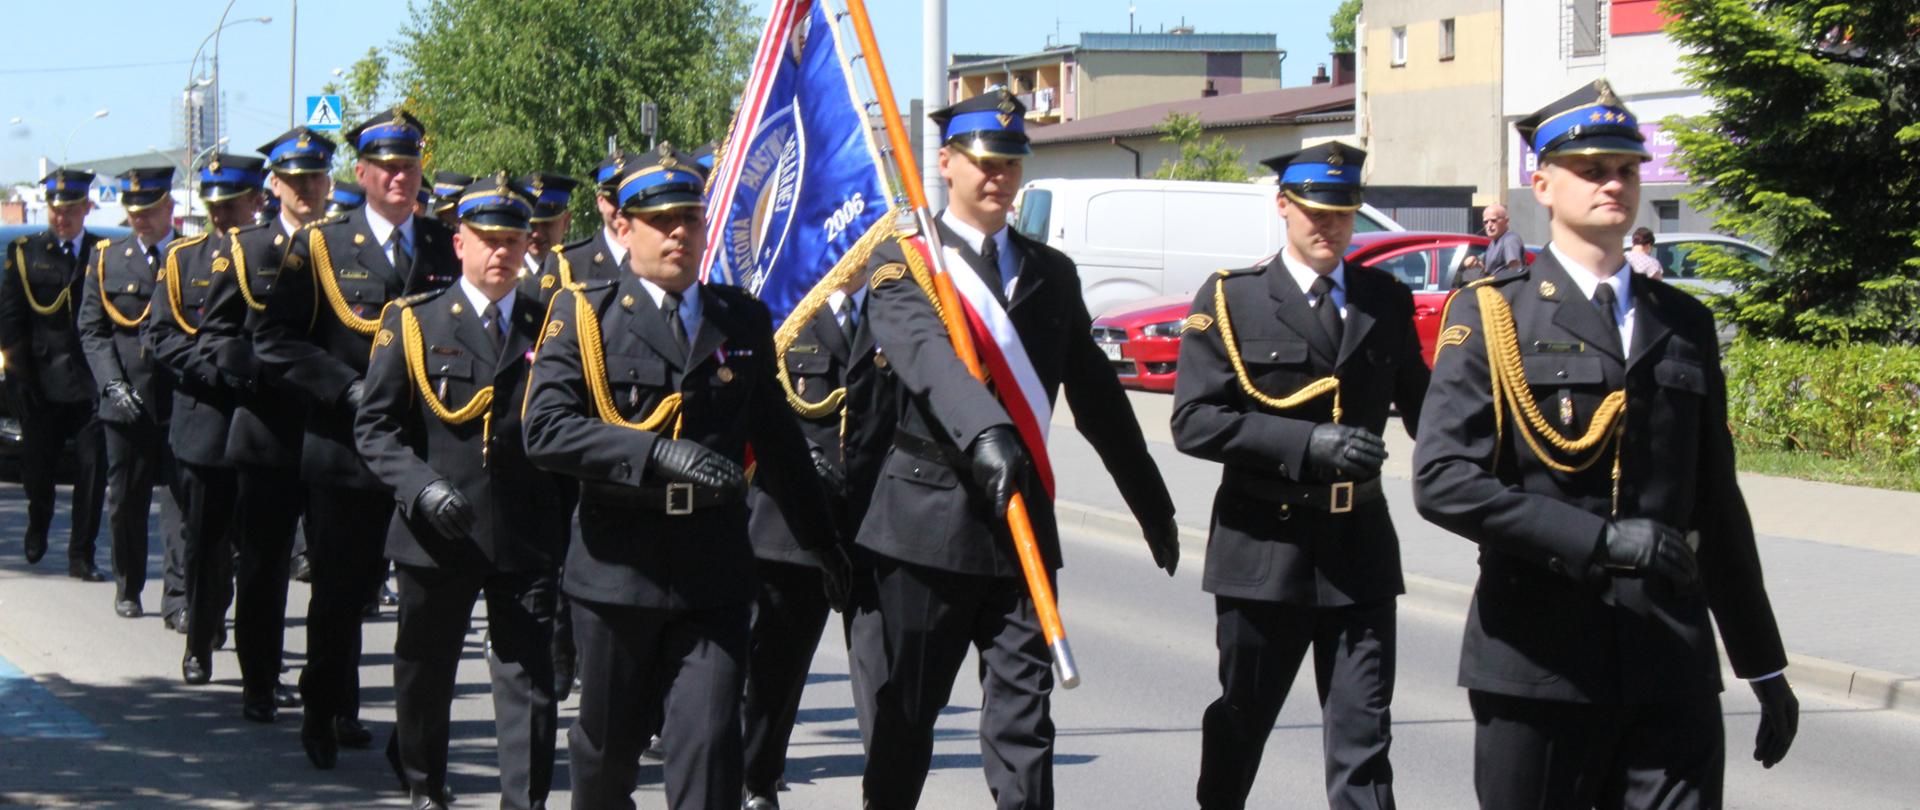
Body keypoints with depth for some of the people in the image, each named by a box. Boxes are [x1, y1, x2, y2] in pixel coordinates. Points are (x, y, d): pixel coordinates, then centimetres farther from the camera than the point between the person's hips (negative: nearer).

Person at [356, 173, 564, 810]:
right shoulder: (412, 323, 2)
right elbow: (375, 426, -1)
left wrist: (561, 512, -1)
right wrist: (423, 488, -17)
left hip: (525, 537, 0)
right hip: (437, 538, 0)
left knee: (529, 678, -5)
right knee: (425, 671, 15)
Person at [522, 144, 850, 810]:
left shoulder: (743, 319, 11)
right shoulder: (584, 315, 0)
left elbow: (776, 439, 19)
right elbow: (545, 429, -13)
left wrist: (821, 540, 23)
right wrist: (658, 455, -23)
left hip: (715, 572, 1)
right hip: (617, 567, -1)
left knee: (710, 741, -9)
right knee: (609, 742, 12)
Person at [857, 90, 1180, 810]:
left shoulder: (1052, 273, 14)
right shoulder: (903, 262, -1)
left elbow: (1097, 397, 20)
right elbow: (929, 353, -22)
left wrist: (1153, 505, 21)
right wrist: (985, 434, -40)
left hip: (1023, 514, 3)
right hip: (928, 515, -3)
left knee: (1024, 715, -3)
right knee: (906, 708, 7)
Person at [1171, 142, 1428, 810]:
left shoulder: (1386, 300, 9)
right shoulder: (1230, 300, -2)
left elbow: (1418, 403, 16)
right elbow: (1194, 422, -10)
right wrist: (1306, 443, -20)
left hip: (1359, 549, 2)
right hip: (1264, 548, -2)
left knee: (1364, 737, -3)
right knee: (1240, 722, 14)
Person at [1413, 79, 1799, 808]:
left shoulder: (1685, 324, 15)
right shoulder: (1492, 315, 2)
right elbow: (1442, 480, -12)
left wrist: (1764, 668, 19)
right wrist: (1599, 541, -20)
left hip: (1672, 671, 3)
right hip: (1538, 661, -3)